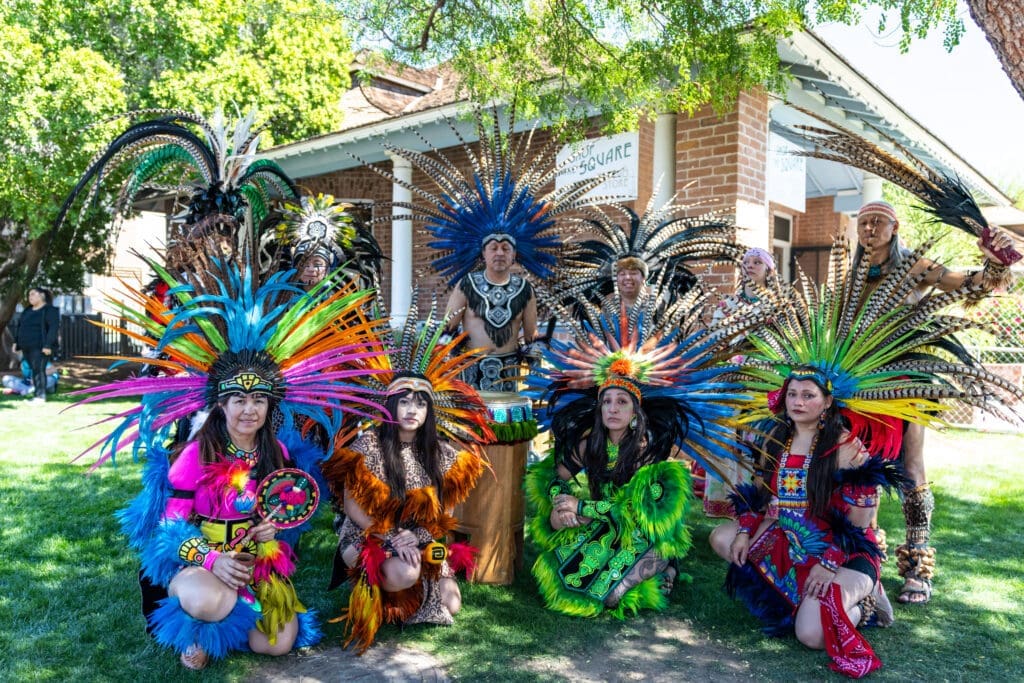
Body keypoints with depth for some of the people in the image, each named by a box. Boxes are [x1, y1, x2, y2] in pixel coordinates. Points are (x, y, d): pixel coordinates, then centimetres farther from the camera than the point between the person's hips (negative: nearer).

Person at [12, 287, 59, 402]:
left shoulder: (50, 310, -7)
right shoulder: (28, 310, 16)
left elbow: (54, 328, -16)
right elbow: (20, 327, 21)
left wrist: (48, 345, -23)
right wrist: (16, 341, 13)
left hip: (40, 347, -7)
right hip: (27, 347, 7)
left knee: (39, 370, -11)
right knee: (33, 370, 6)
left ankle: (40, 396, -11)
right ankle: (36, 395, 7)